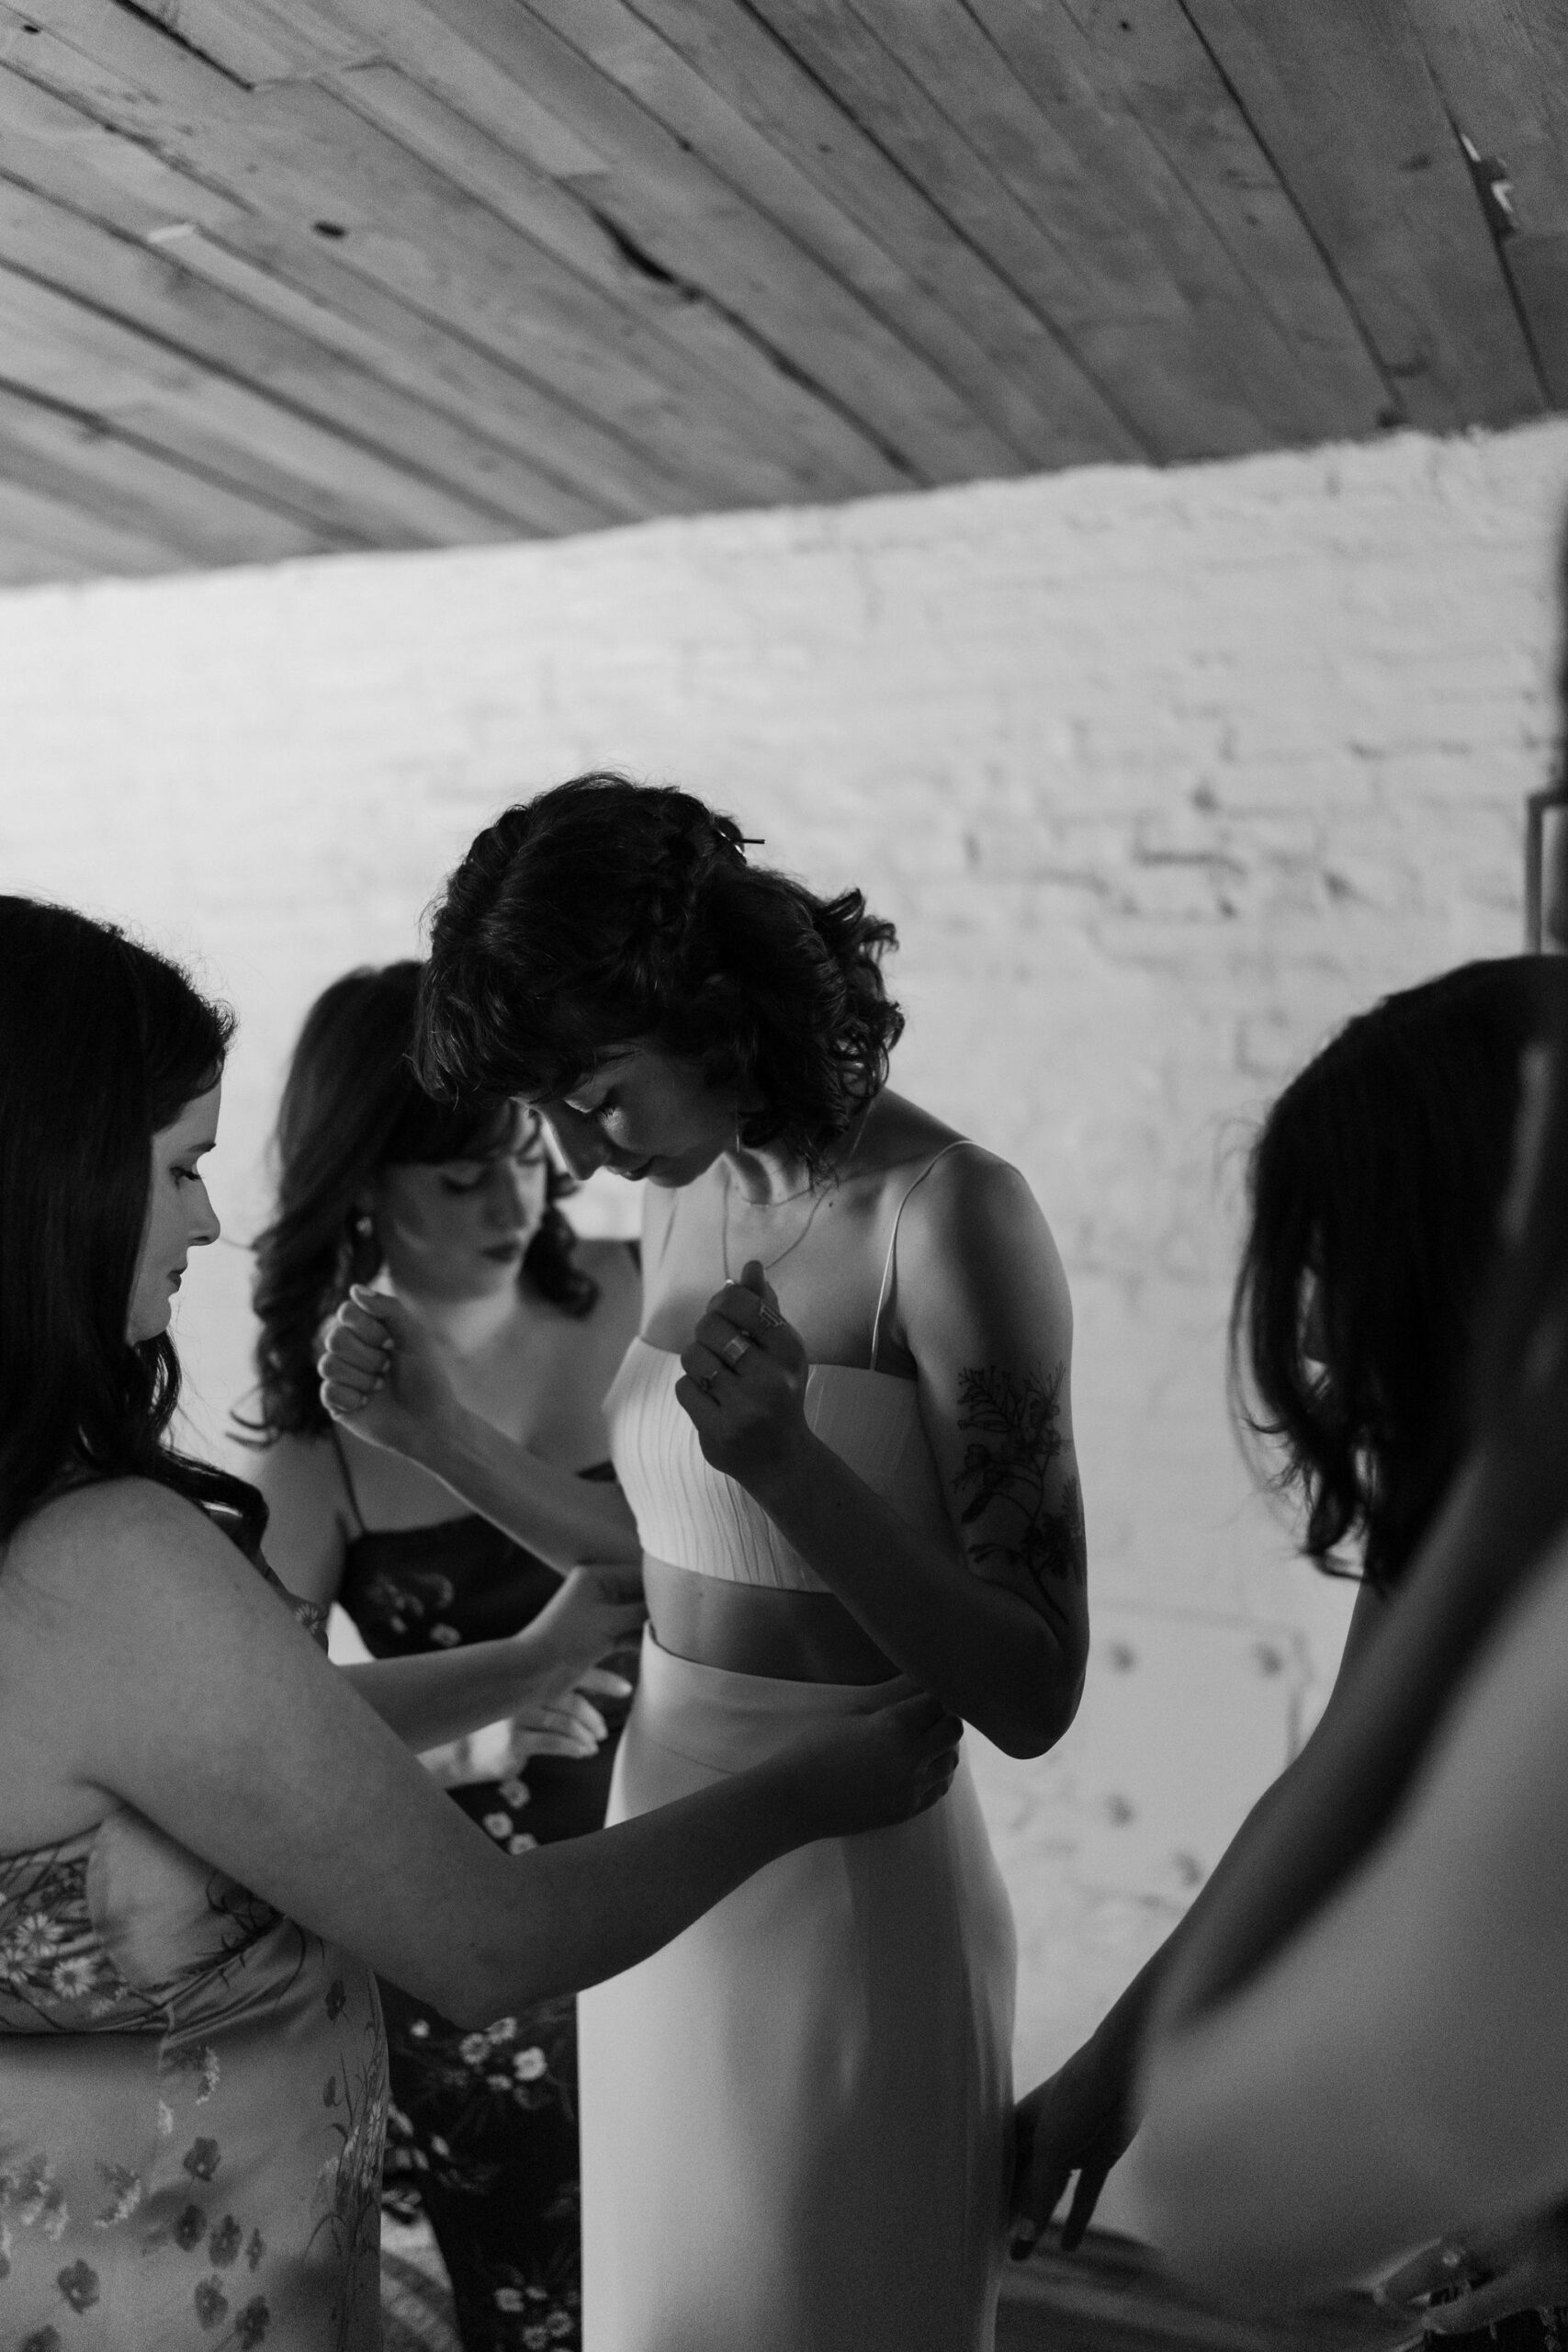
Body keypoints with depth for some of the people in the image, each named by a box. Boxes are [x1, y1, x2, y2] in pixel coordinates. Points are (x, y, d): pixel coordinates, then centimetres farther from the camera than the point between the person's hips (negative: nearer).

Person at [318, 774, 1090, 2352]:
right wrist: (434, 1432, 2)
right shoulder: (689, 1199, 2)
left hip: (845, 1890, -7)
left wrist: (789, 1459, -31)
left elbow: (1031, 1695, -18)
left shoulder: (943, 1215, -19)